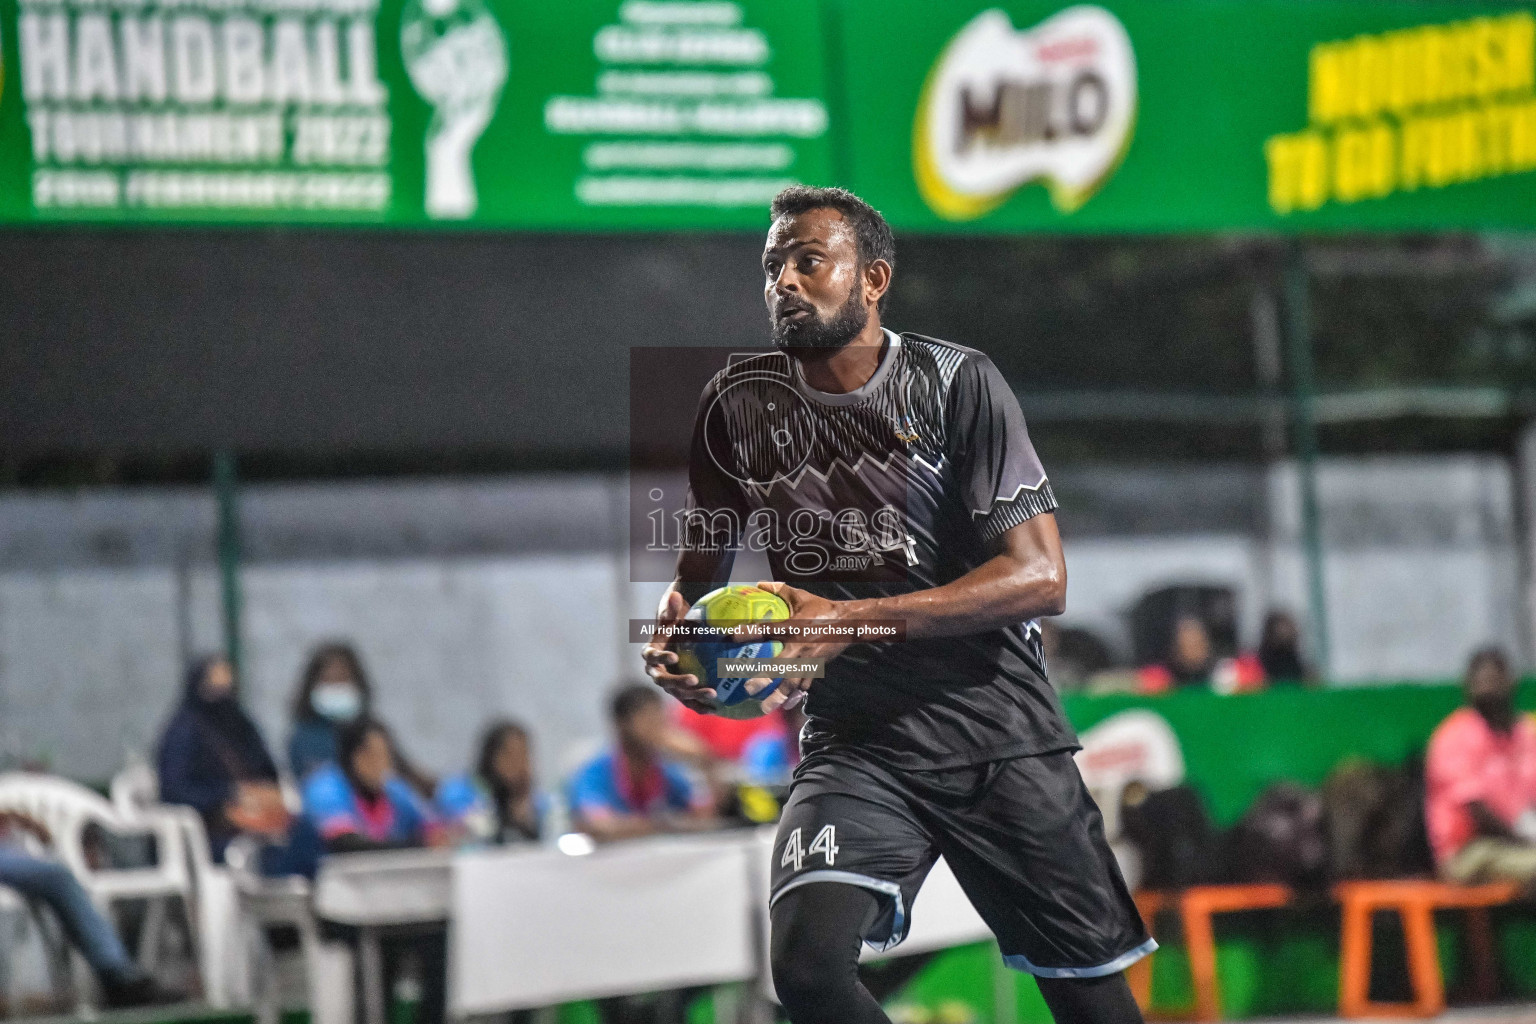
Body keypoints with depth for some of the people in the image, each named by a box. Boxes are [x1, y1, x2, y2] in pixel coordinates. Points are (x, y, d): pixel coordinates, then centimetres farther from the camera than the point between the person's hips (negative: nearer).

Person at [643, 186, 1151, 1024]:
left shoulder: (959, 383, -6)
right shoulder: (740, 403, 3)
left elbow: (1040, 578, -14)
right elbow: (700, 571, 17)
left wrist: (853, 620, -23)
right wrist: (672, 642, -8)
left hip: (998, 731, -1)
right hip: (855, 743, 2)